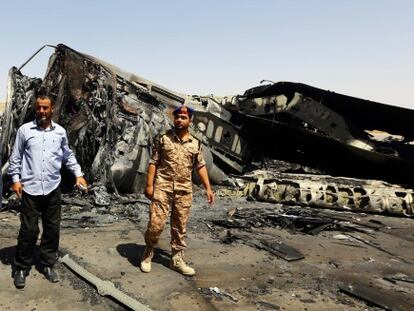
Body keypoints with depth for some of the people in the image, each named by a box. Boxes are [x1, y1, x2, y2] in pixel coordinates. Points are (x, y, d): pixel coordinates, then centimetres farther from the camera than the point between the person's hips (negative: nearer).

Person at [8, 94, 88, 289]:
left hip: (53, 188, 2)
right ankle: (21, 268, 18)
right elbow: (15, 157, 5)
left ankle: (47, 265, 24)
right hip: (30, 188, -2)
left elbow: (68, 156, 14)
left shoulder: (60, 132, 5)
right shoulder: (24, 130, 0)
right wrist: (15, 179, -3)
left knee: (52, 228, 9)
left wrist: (78, 174, 6)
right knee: (29, 229, 0)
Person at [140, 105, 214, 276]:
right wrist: (149, 184, -7)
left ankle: (177, 259, 22)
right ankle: (148, 253, 19)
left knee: (180, 227, 9)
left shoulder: (195, 143, 8)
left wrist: (208, 188, 3)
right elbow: (153, 162, 0)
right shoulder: (163, 139, 1)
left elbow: (201, 166, 10)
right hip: (162, 187, -3)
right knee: (156, 223, -6)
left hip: (184, 190, 3)